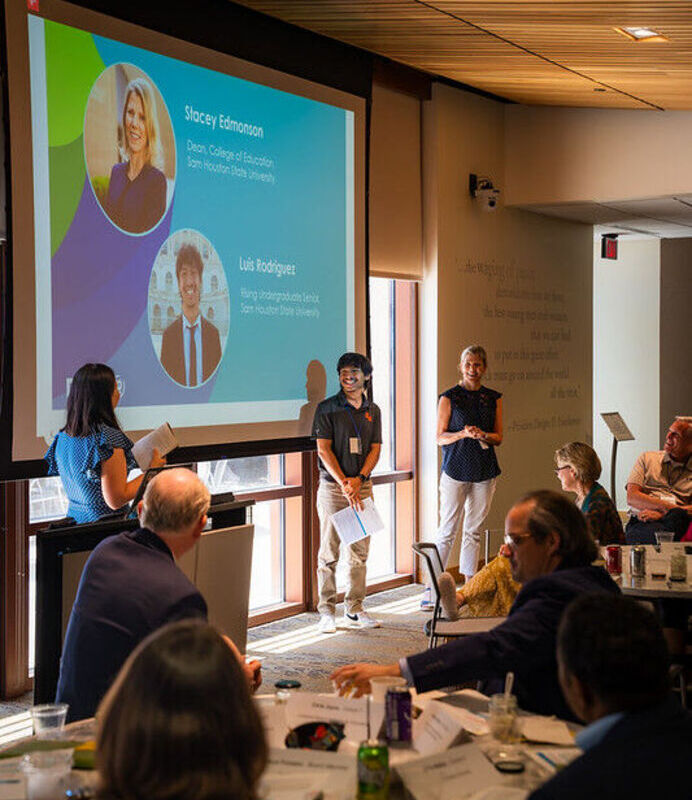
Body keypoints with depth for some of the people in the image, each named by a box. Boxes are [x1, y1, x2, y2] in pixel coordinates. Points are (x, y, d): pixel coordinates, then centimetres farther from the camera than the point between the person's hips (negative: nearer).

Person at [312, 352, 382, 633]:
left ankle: (354, 610, 14)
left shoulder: (372, 411, 11)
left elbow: (375, 449, 8)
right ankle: (326, 612, 3)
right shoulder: (327, 408, -2)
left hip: (363, 486, 4)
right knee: (329, 552, -2)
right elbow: (323, 449, -7)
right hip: (332, 486, -4)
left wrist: (359, 478, -8)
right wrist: (343, 483, -15)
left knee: (360, 552, 6)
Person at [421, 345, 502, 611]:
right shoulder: (449, 397, -2)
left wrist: (484, 435, -12)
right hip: (456, 469, -3)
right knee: (447, 531, -4)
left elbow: (498, 437, 9)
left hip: (485, 471, 3)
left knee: (473, 531, 8)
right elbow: (440, 437, -3)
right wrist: (463, 433, -20)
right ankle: (432, 589, 0)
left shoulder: (493, 398, 8)